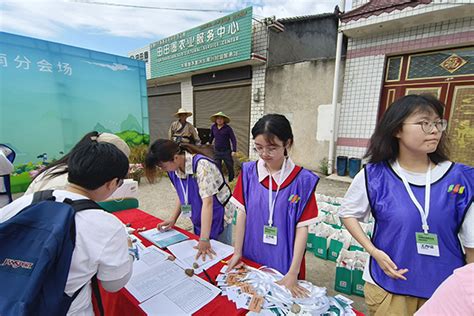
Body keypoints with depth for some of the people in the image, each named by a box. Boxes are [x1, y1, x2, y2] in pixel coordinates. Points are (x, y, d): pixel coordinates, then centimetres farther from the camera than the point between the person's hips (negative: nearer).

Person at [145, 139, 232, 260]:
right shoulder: (174, 169, -8)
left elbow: (207, 202, -34)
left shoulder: (201, 165, -30)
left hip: (221, 218, -6)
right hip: (200, 221, 6)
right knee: (199, 256, 18)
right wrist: (172, 219, 1)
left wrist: (204, 239, -36)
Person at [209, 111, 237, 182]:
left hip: (226, 151, -2)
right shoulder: (213, 127, 2)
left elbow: (233, 139, -8)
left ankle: (231, 181, 30)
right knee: (217, 168, 4)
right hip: (217, 151, 3)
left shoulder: (228, 128, -9)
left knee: (230, 167, 10)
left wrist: (234, 150, -15)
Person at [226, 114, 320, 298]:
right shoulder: (248, 172, -9)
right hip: (251, 257, 2)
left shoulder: (302, 179, -16)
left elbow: (302, 228, -12)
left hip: (283, 262, -2)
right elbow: (242, 213, -3)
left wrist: (293, 273, -12)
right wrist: (237, 252, 0)